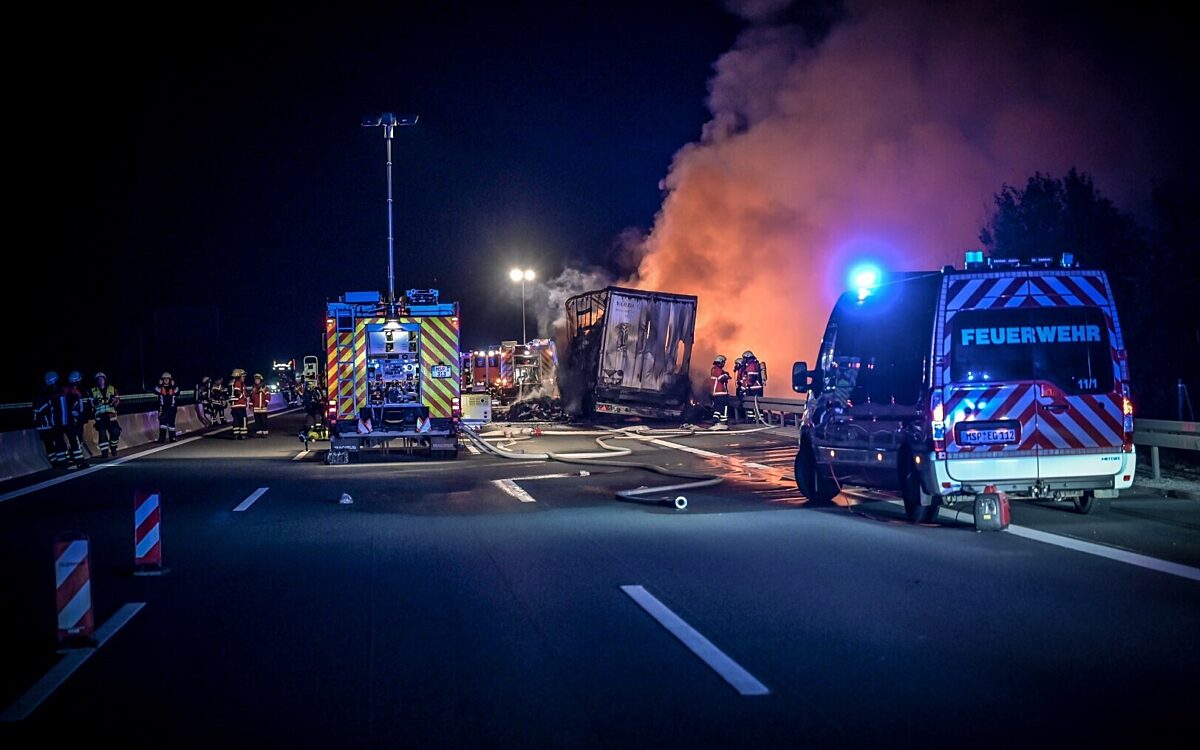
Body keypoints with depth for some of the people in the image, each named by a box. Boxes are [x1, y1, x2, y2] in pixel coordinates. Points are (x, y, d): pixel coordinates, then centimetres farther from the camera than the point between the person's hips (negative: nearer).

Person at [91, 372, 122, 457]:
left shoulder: (112, 389, 12)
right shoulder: (93, 391, 10)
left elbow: (118, 400, 10)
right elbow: (90, 402, 10)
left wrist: (115, 400, -13)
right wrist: (94, 402, -12)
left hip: (111, 414, 1)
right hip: (100, 415, -1)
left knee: (115, 431, -8)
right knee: (102, 433, -9)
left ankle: (113, 447, 16)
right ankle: (104, 452, -5)